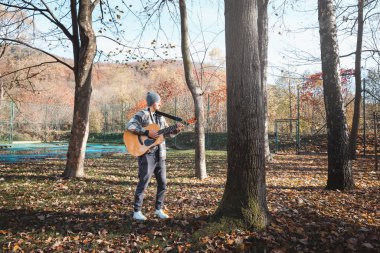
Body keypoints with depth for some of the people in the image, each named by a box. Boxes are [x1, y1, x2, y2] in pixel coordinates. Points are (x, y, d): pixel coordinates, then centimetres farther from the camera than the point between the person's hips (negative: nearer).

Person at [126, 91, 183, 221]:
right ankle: (137, 211, 10)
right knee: (143, 182, -3)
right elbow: (130, 126, -21)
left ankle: (159, 209, 24)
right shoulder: (142, 115, -6)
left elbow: (168, 133, 19)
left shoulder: (160, 117, 16)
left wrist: (176, 130, -1)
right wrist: (147, 132, -23)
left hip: (159, 154, 7)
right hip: (146, 153, -7)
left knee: (163, 183, 10)